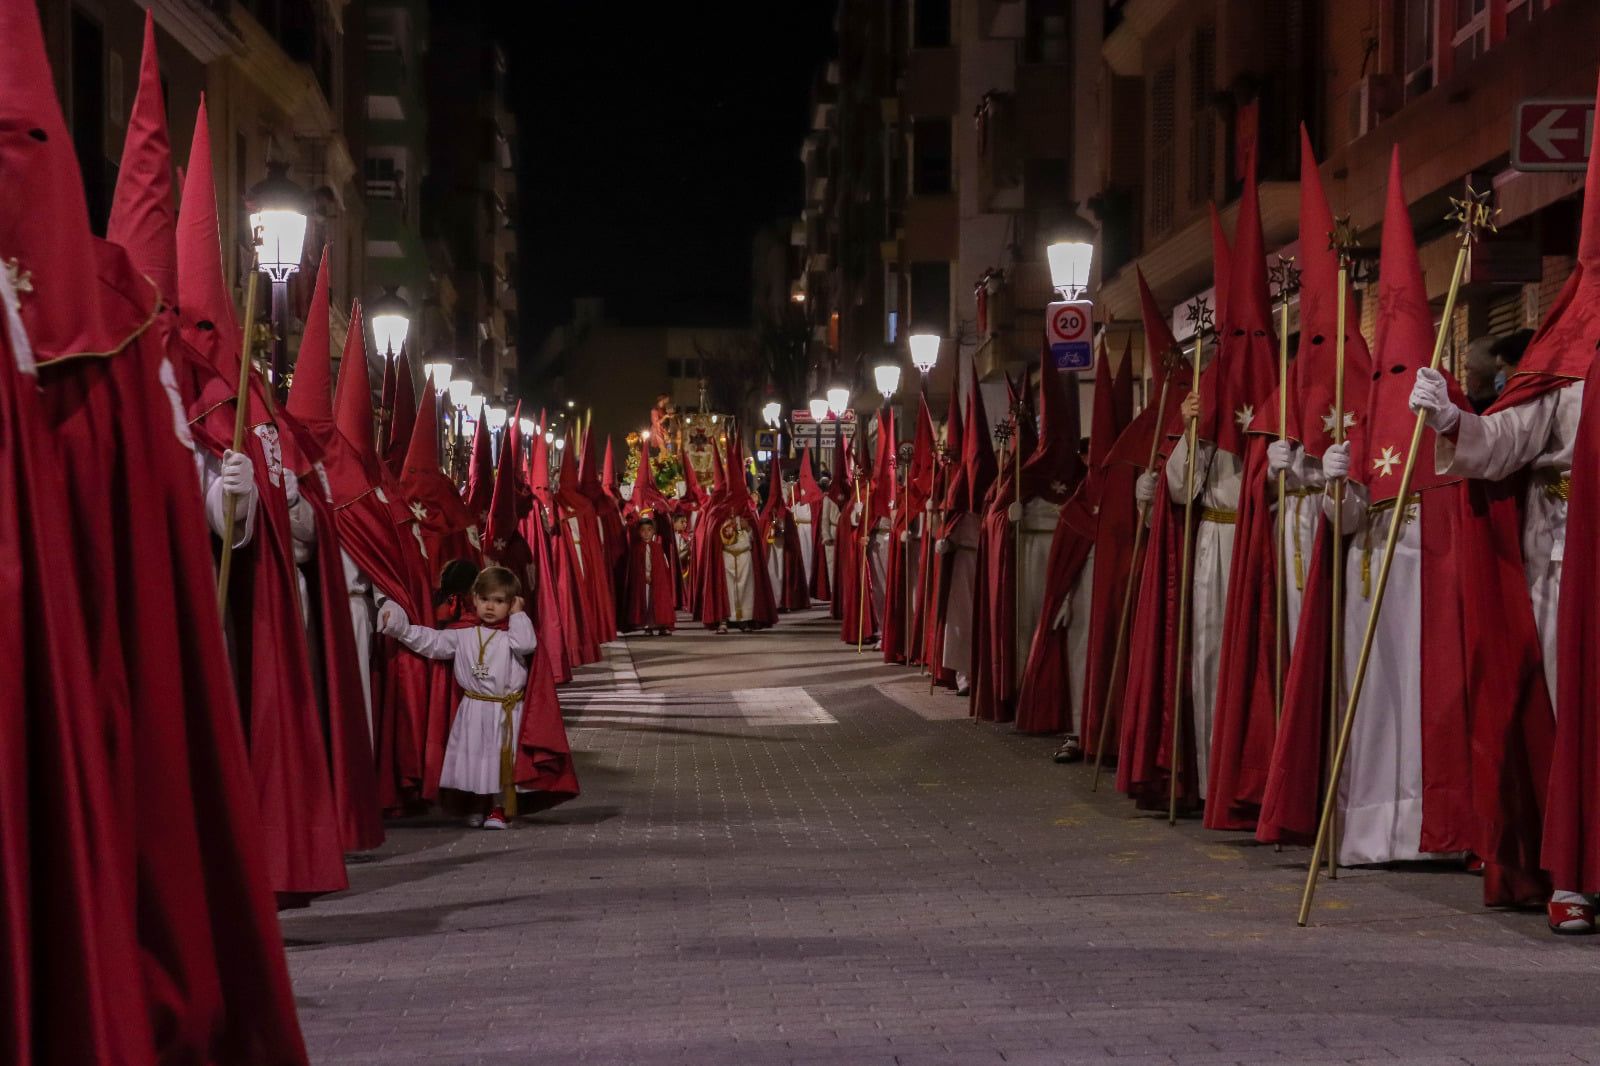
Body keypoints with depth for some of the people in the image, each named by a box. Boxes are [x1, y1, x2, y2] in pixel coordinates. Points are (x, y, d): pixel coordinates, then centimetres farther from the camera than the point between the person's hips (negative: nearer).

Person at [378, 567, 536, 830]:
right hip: (473, 711, 3)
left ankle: (498, 808, 14)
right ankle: (479, 805, 25)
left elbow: (527, 643, -24)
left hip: (505, 712, -3)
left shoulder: (512, 635, -3)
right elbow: (431, 642, 2)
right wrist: (401, 630, -6)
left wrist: (517, 614, -13)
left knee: (501, 759, 2)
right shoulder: (463, 636, 5)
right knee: (473, 757, 8)